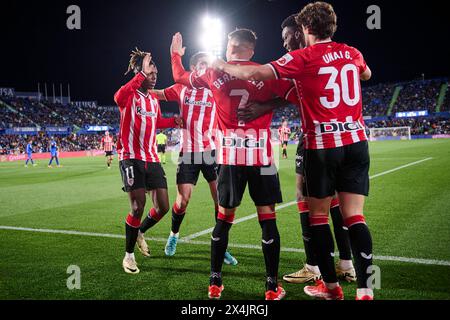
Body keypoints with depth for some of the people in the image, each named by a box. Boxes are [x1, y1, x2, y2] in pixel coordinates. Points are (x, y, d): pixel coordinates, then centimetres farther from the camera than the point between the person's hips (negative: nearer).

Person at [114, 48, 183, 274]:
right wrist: (141, 73, -34)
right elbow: (118, 97, -32)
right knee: (138, 207, -12)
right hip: (132, 158, -7)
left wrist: (173, 121, 12)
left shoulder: (154, 100, 15)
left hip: (152, 158, 7)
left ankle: (140, 233, 33)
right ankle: (129, 255, 6)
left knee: (163, 207, 4)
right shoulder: (129, 96, -7)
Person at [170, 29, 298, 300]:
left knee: (224, 219, 12)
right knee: (268, 219, 4)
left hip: (230, 156, 2)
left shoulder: (214, 73, 6)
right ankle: (272, 287, 9)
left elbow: (180, 77, 23)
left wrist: (176, 54, 40)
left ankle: (215, 284, 18)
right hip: (261, 155, -2)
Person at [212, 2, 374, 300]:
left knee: (318, 214, 9)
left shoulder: (303, 57, -7)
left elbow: (255, 74, -12)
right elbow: (366, 75, 32)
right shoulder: (352, 53, 9)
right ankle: (365, 290, -2)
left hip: (322, 146, -4)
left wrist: (224, 66, 4)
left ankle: (331, 286, 16)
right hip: (356, 142, 5)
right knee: (354, 215, 3)